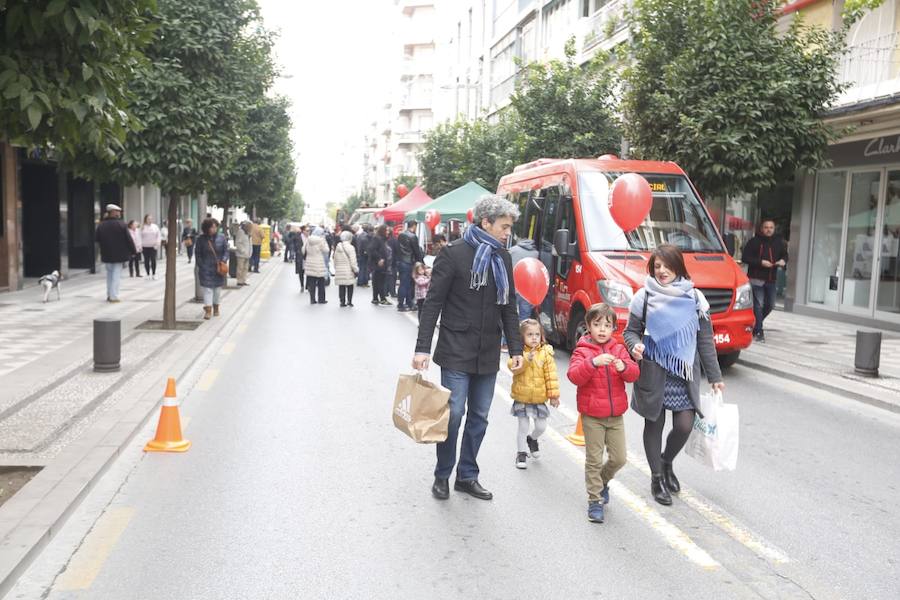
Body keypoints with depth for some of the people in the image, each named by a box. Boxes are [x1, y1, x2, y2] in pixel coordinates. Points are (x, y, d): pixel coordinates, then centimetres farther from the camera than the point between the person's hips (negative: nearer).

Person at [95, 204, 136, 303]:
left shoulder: (101, 225, 1)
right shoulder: (121, 224, -13)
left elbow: (96, 239, 7)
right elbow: (129, 239, -11)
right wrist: (133, 250, -2)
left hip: (106, 255, 4)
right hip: (119, 255, -4)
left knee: (109, 274, 18)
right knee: (116, 275, -1)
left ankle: (109, 295, 20)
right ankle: (113, 296, -4)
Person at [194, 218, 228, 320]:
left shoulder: (221, 238, 1)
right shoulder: (201, 239, -2)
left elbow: (226, 251, 4)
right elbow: (198, 253, 1)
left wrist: (223, 260, -12)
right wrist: (201, 266, -6)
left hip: (218, 268, 2)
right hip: (206, 268, -2)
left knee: (217, 288, 12)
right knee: (207, 288, -7)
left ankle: (216, 307, 29)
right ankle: (208, 310, -8)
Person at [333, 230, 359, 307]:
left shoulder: (338, 247, 7)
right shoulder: (350, 247, -11)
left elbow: (335, 260, 12)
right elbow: (353, 261, -12)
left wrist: (336, 268, 20)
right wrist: (356, 270, -5)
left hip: (339, 271, 5)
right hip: (348, 271, -5)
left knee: (341, 286, 8)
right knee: (350, 286, 5)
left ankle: (342, 301, 8)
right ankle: (349, 301, 2)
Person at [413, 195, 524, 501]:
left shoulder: (503, 258, 9)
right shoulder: (453, 254, -9)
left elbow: (508, 307, 14)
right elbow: (433, 304, -9)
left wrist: (516, 348, 9)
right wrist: (422, 348, -14)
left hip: (488, 355, 6)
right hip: (456, 351, -5)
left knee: (479, 416, 10)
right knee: (454, 413, -3)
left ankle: (467, 476, 24)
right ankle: (442, 475, 17)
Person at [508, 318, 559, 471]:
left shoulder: (546, 353, -5)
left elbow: (551, 375, -4)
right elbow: (513, 367, -23)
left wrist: (554, 394, -5)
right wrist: (526, 359, -36)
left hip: (539, 397, 2)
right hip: (522, 397, -2)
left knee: (541, 426, 10)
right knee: (523, 427, 6)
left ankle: (532, 439, 41)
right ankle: (521, 453, 22)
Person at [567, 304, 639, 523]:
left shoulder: (619, 349, 6)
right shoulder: (582, 351, -6)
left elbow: (634, 374, -4)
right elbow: (574, 376, -21)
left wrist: (624, 367, -26)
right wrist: (594, 362, -35)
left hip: (615, 414, 4)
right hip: (592, 416, -4)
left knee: (619, 457, 8)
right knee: (594, 459, 2)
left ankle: (602, 481, 36)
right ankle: (595, 500, 13)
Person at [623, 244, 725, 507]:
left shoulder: (694, 298, 3)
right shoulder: (644, 296, -2)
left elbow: (705, 340, 7)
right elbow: (631, 331, 3)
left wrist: (714, 376, 7)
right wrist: (635, 346, -21)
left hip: (684, 374, 2)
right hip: (652, 373, -1)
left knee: (684, 425, -4)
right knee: (654, 424, 7)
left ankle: (667, 462, 27)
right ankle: (657, 477, 26)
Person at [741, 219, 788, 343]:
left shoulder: (779, 242, 8)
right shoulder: (754, 241, -6)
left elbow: (785, 255, 21)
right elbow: (745, 257, -9)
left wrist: (783, 261, -3)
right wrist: (760, 262, -18)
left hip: (771, 279, 6)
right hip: (756, 278, -6)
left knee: (770, 305, 12)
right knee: (758, 305, -8)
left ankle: (755, 324, 33)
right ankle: (758, 332, -3)